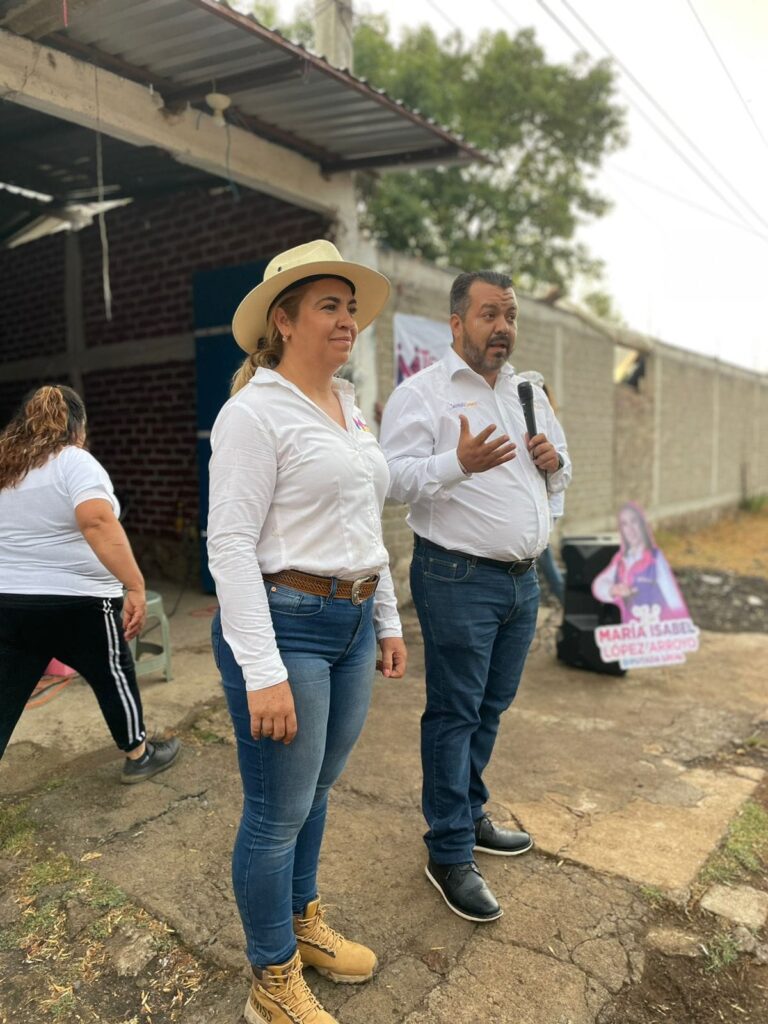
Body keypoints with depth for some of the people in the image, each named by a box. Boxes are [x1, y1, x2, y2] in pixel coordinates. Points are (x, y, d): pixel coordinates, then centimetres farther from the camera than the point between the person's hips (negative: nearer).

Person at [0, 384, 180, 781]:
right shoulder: (74, 462, -11)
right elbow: (98, 524, -26)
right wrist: (135, 587, -28)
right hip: (76, 605, -6)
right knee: (114, 677, 15)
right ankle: (138, 755, 31)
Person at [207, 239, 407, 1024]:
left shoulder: (350, 405, 13)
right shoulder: (256, 411, -12)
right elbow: (229, 544, -17)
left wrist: (387, 620, 18)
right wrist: (262, 671, -20)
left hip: (351, 624, 8)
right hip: (285, 625, -7)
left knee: (314, 793, 22)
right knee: (278, 812, 7)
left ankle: (302, 923, 45)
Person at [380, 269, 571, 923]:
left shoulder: (529, 392, 15)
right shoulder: (422, 393, -6)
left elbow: (557, 480, 22)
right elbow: (394, 479, -16)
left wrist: (553, 462, -1)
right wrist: (459, 463, -32)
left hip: (523, 579, 7)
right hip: (459, 579, -7)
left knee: (491, 707, 17)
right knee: (455, 713, 1)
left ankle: (469, 815, 36)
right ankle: (449, 854, 16)